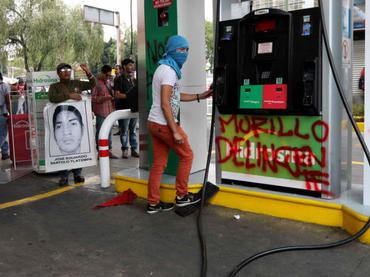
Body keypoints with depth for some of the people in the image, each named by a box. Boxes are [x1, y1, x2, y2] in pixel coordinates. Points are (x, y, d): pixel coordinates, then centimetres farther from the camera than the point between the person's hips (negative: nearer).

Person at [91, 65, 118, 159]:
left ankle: (109, 151, 18)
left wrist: (112, 97, 11)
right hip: (101, 112, -8)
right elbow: (93, 98, -12)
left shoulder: (107, 82, 18)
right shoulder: (96, 83, -8)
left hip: (109, 111, 8)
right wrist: (104, 98, -23)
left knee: (109, 131, 11)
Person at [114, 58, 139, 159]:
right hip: (124, 109, -5)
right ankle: (124, 150, 8)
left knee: (133, 130, 9)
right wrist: (128, 96, -18)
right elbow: (117, 95, -10)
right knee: (124, 131, 0)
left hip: (134, 108, 6)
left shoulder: (134, 79, 17)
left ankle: (134, 149, 15)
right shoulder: (120, 79, -2)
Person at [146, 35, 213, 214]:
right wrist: (175, 132, -21)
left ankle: (153, 203, 17)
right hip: (164, 124, -9)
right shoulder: (169, 71, -14)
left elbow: (175, 96, 25)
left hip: (154, 123, 9)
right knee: (186, 155, 6)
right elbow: (165, 104, -21)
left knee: (158, 164, 11)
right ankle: (182, 196, 16)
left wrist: (199, 96, 23)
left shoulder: (164, 69, 19)